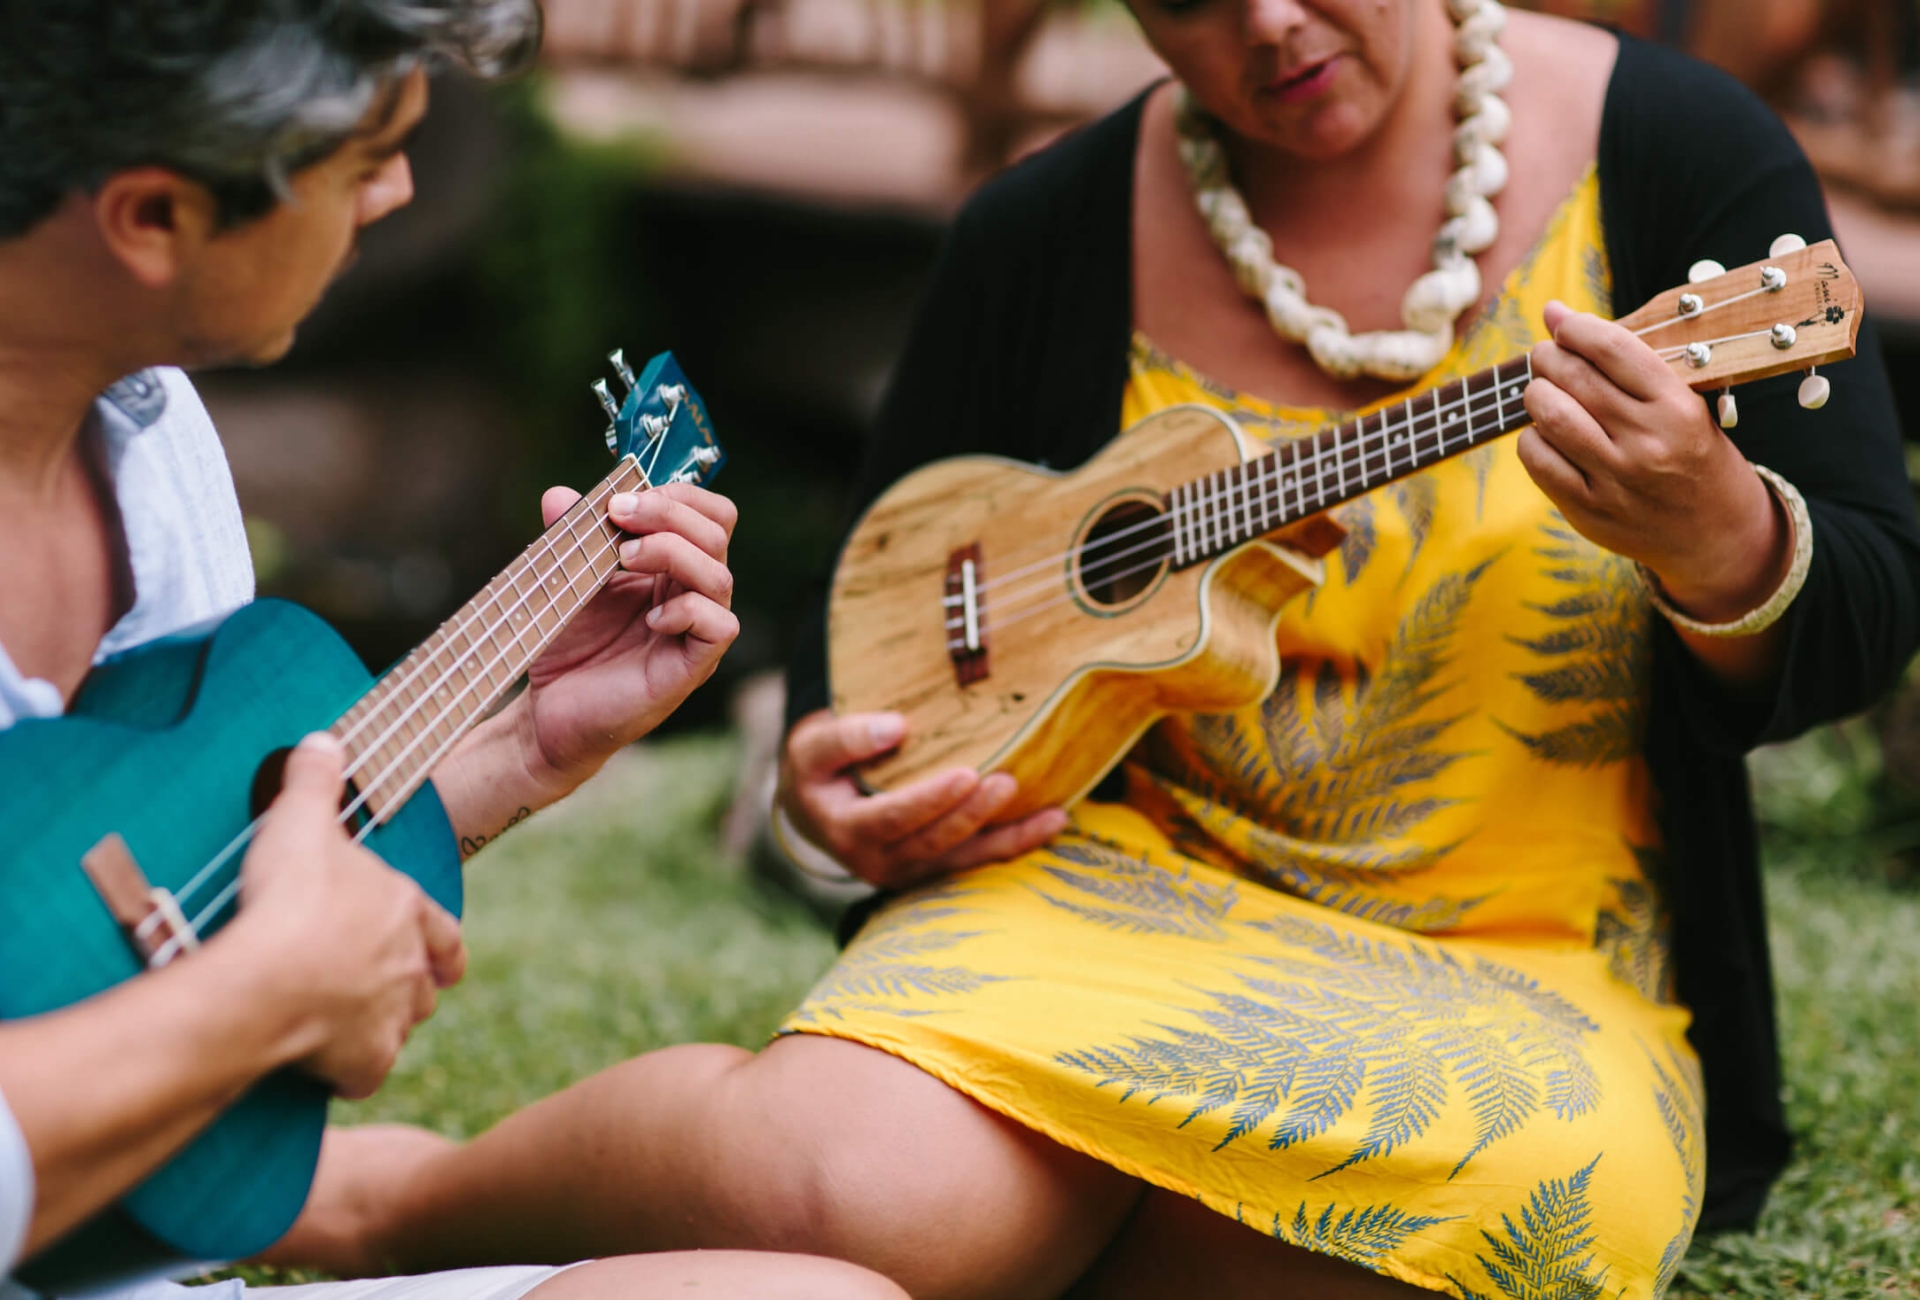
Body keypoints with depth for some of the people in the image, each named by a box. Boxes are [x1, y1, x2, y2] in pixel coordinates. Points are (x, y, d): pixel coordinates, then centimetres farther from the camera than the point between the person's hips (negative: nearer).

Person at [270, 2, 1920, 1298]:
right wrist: (833, 771, -6)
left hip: (1528, 985, 0)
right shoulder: (1049, 237, 2)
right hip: (1129, 889, 1)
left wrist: (1713, 536, -26)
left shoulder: (1676, 152, -3)